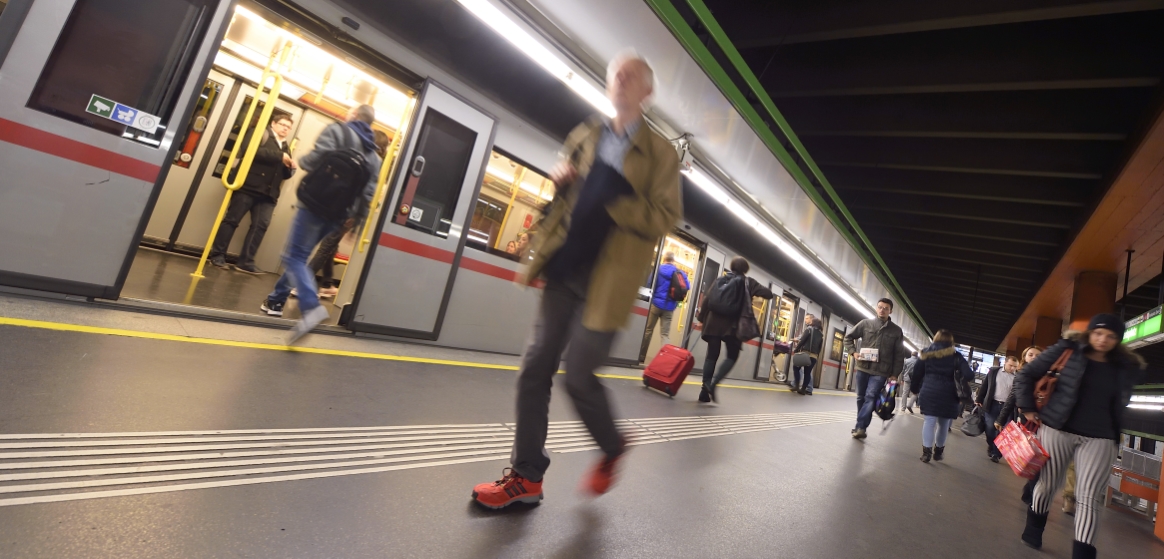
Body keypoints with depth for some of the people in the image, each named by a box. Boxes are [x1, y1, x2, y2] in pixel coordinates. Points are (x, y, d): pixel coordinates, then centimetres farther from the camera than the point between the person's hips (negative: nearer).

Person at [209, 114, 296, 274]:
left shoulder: (286, 148, 23)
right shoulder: (263, 134, 5)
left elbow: (284, 175, 21)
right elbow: (254, 151, -15)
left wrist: (291, 168, 0)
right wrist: (279, 156, -16)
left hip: (268, 193, 5)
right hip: (249, 186, -5)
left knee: (261, 225, -3)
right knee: (232, 219, 1)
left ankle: (246, 262, 0)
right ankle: (218, 255, 8)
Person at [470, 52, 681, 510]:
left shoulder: (660, 154, 1)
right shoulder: (584, 137, 16)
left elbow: (663, 219, -8)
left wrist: (609, 198, -21)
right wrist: (560, 182, 2)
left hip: (606, 280, -5)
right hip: (565, 270, 5)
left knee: (578, 377, -3)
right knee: (535, 368, 2)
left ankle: (612, 448, 28)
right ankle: (527, 475, 16)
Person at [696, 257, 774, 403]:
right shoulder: (749, 282, 5)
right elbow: (769, 294, 1)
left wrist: (702, 317, 15)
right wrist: (755, 290, 20)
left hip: (715, 322, 3)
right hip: (733, 325, -2)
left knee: (712, 355, 7)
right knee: (732, 356, 10)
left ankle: (705, 390, 3)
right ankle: (713, 383, -10)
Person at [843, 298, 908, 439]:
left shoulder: (897, 330, 4)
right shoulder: (866, 323, 4)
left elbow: (899, 355, 5)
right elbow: (848, 337, 12)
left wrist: (894, 374, 0)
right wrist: (853, 352, -3)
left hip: (881, 371, -2)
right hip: (863, 368, 2)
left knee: (870, 397, -16)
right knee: (861, 398, 10)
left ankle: (860, 427, -17)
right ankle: (861, 427, 22)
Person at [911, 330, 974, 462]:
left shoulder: (926, 353, 8)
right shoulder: (956, 356, 4)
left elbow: (917, 372, 7)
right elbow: (969, 375, -8)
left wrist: (914, 389, 16)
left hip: (929, 392, 0)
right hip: (948, 395, 0)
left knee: (930, 421, 0)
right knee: (944, 423, 13)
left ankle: (926, 452, -7)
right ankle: (938, 451, 26)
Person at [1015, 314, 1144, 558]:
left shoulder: (1125, 367, 7)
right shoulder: (1068, 350, -4)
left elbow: (1120, 404, 16)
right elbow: (1025, 375, -3)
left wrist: (1116, 435, 7)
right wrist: (1027, 408, -6)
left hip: (1099, 439, 2)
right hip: (1057, 430, -2)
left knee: (1088, 497, -3)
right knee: (1047, 486, 9)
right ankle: (1032, 535, 28)